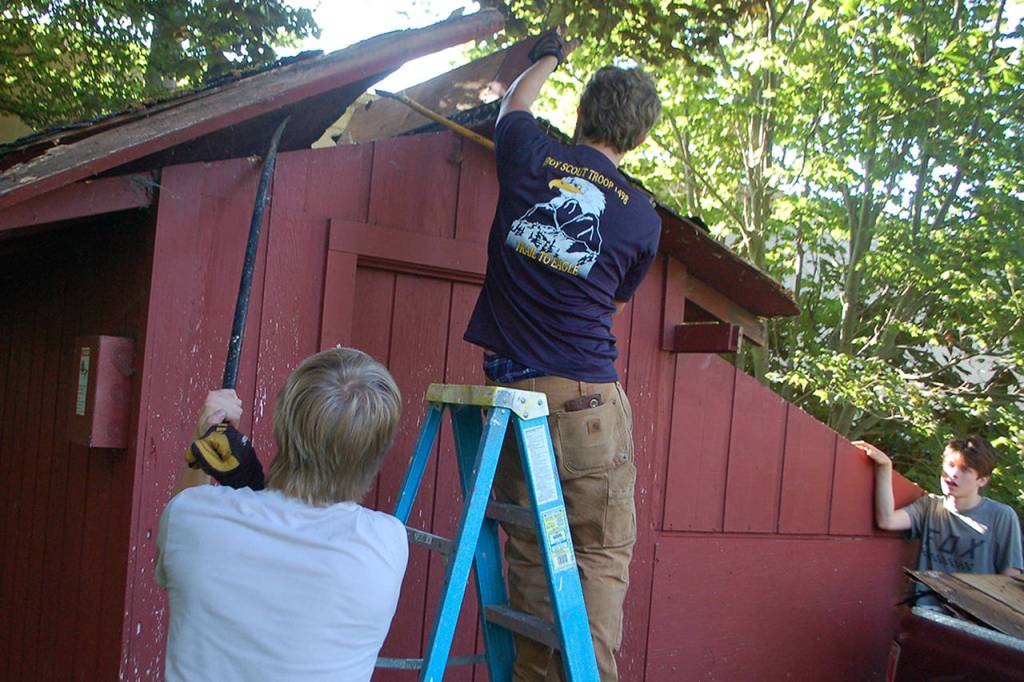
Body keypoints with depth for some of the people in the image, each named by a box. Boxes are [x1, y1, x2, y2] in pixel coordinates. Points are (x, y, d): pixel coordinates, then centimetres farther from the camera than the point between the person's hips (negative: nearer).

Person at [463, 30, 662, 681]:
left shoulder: (531, 156, 3)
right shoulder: (643, 217, 2)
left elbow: (513, 104, 28)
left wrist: (546, 58, 47)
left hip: (509, 384, 3)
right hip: (587, 395, -2)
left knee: (528, 553, 11)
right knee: (602, 554, 4)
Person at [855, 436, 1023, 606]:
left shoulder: (1001, 516, 1)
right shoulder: (929, 506, 9)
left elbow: (1010, 578, 0)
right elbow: (887, 520, -8)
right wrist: (885, 467, -12)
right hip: (929, 607, 2)